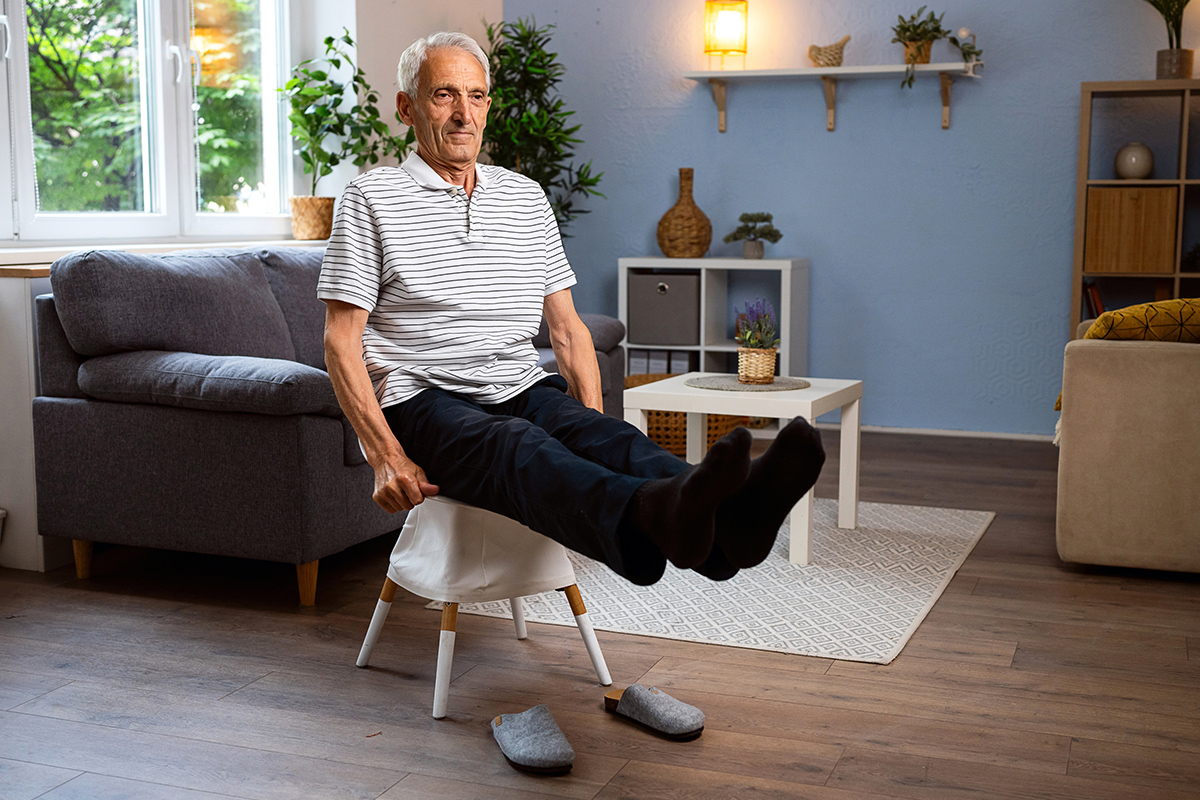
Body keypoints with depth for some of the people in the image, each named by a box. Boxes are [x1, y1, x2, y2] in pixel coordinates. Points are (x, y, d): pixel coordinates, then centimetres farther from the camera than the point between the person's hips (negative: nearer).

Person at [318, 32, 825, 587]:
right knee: (516, 447, -37)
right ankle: (654, 517, -69)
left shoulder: (527, 198, 17)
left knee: (597, 433, -30)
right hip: (421, 401, -4)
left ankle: (725, 521, -60)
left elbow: (567, 328, 16)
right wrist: (385, 456, -17)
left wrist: (594, 430, -1)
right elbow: (341, 340, -3)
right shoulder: (371, 198, 3)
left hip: (522, 390, 5)